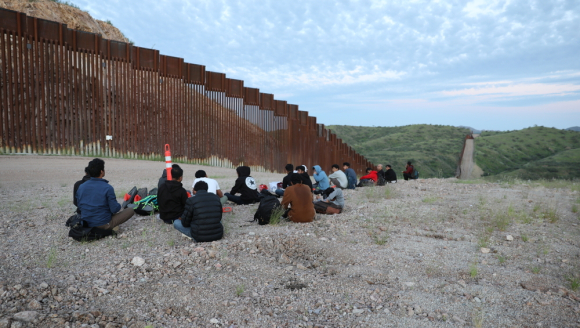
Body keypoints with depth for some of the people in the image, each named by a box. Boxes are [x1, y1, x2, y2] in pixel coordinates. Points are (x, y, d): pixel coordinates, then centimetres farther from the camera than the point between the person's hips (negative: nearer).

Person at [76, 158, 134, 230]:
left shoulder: (81, 187, -2)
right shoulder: (107, 188, -19)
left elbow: (79, 205, 10)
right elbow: (115, 209, -17)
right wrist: (118, 205, 5)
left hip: (86, 224, 7)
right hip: (103, 225, -7)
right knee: (130, 210, 3)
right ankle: (109, 228, -2)